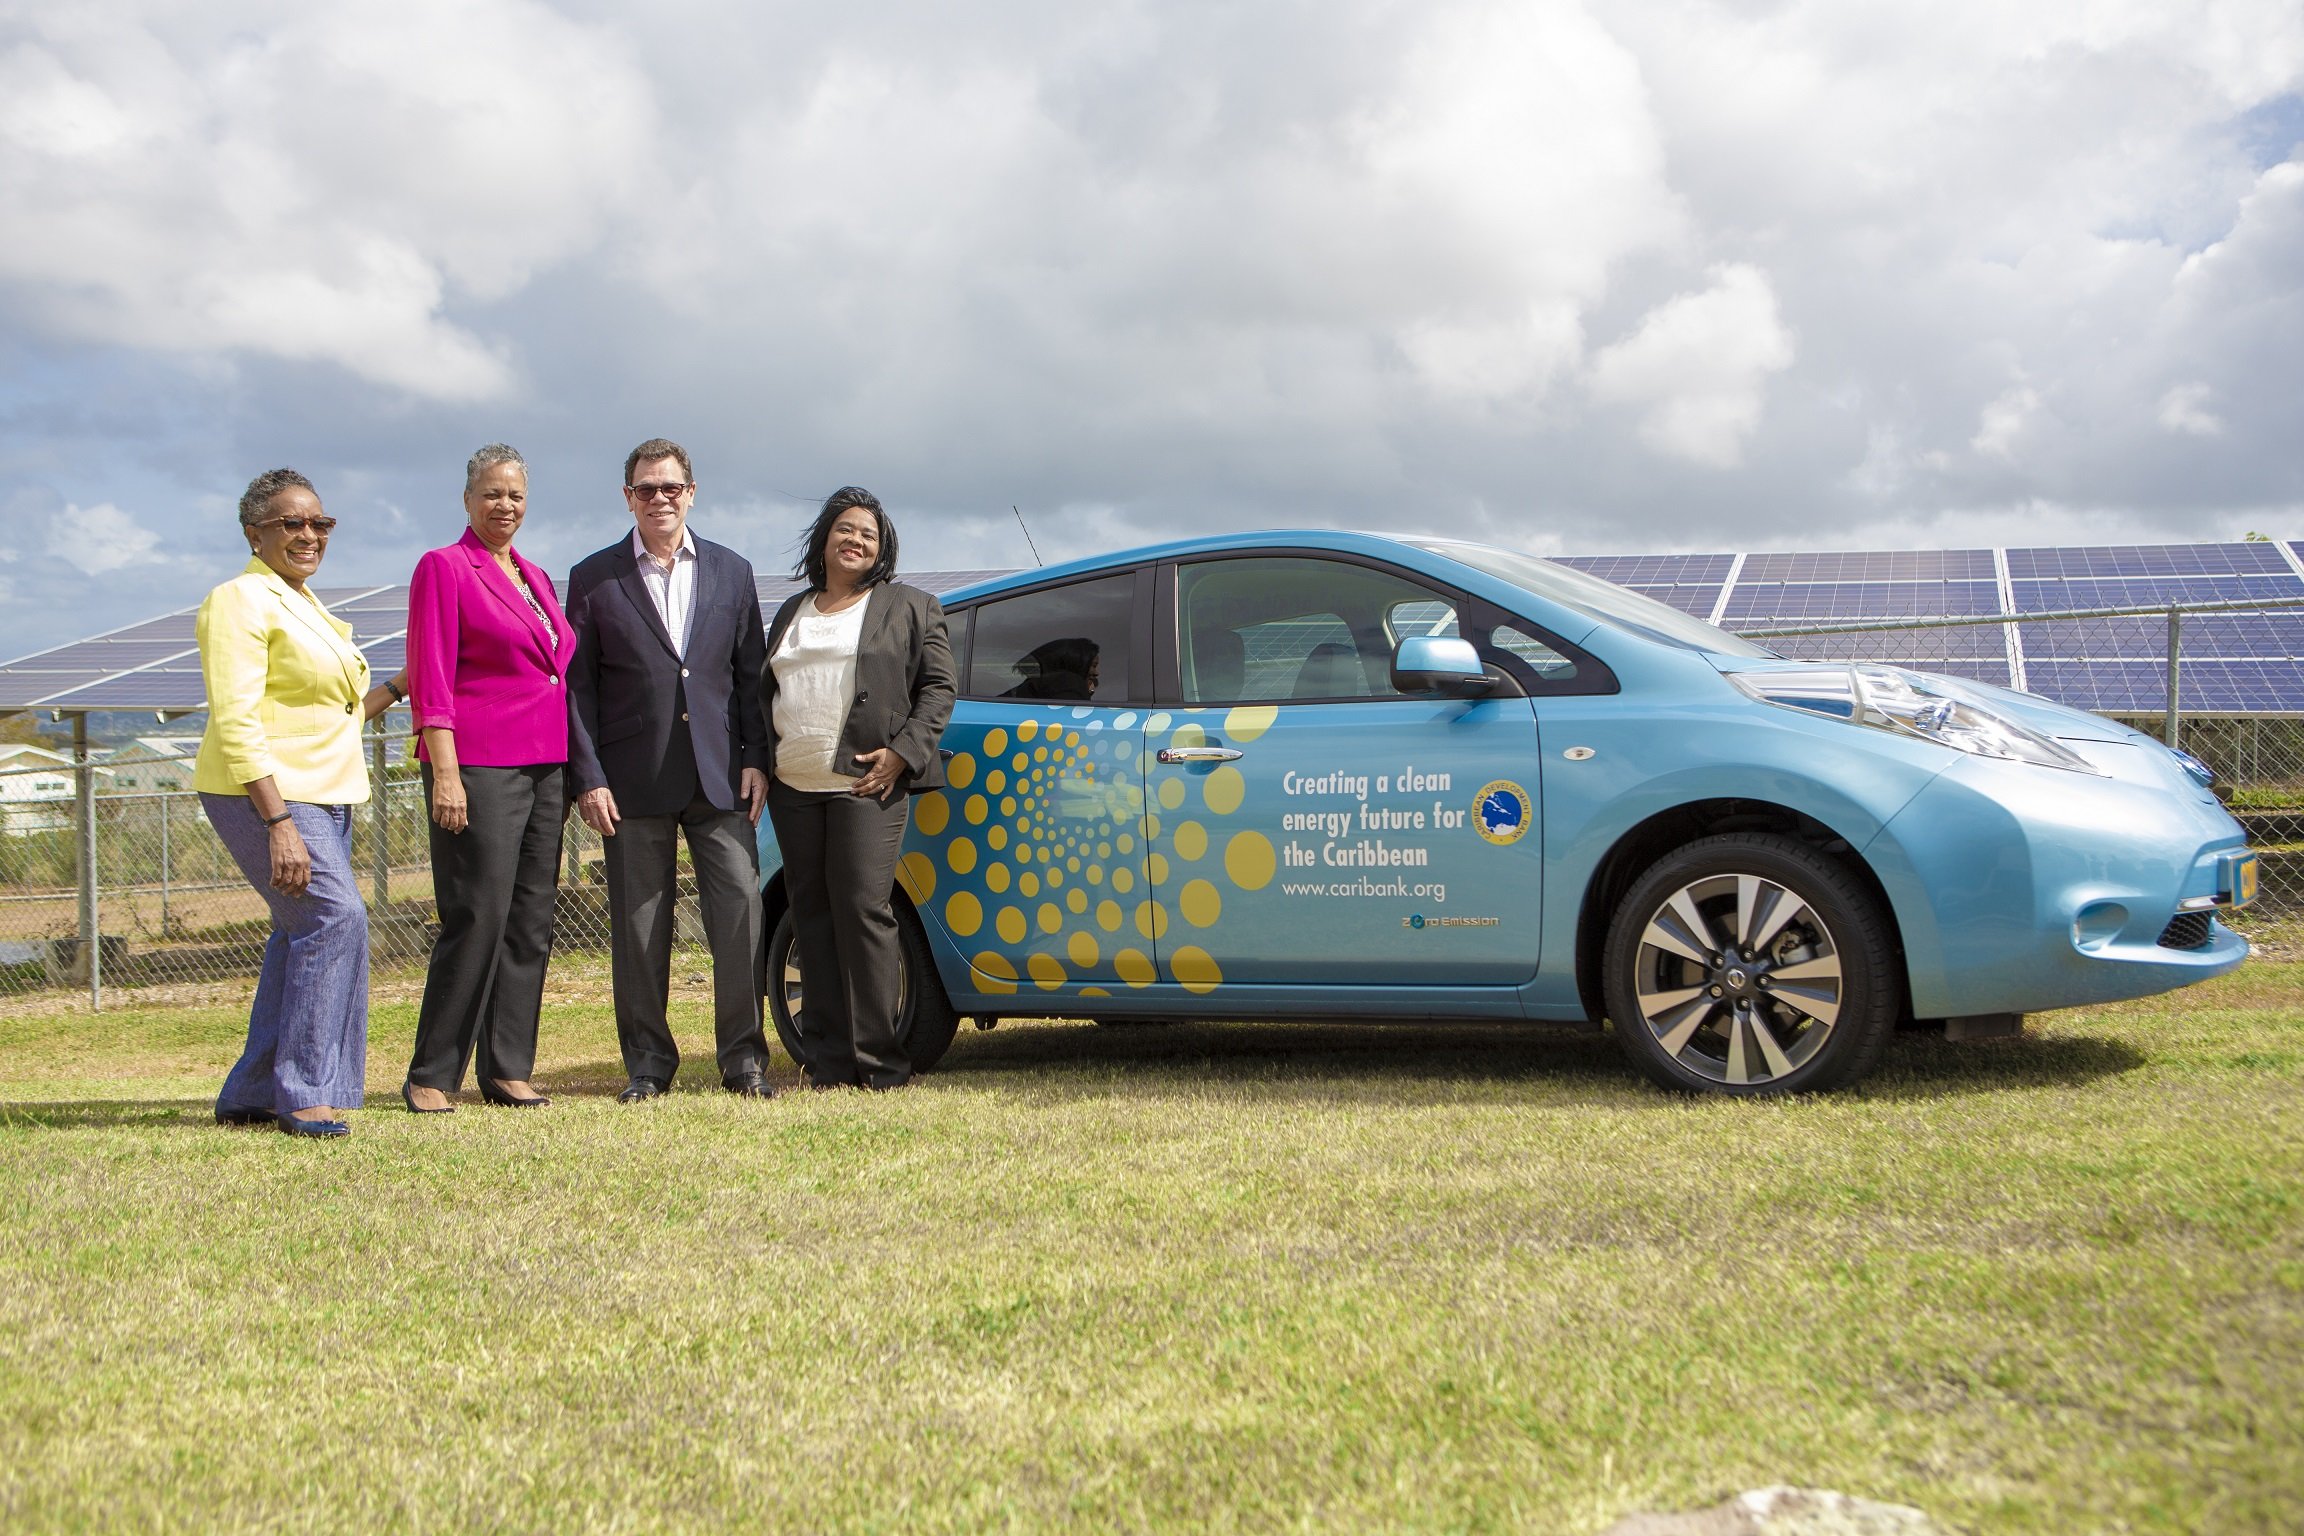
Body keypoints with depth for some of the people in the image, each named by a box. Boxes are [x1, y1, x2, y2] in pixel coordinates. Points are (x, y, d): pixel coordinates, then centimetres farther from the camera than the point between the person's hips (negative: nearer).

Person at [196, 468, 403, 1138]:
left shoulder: (304, 605, 19)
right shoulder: (241, 601, -10)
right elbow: (235, 723, -19)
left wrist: (399, 686, 19)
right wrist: (278, 823, -25)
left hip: (321, 795, 10)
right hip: (264, 794, -9)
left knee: (300, 933, 10)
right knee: (335, 916, -18)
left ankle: (252, 1095, 18)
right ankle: (304, 1094, -11)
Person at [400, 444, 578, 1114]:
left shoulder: (535, 577, 18)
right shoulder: (443, 567, -2)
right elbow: (431, 679, -9)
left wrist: (568, 772, 15)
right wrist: (445, 773, -17)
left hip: (544, 767, 7)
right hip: (479, 765, -7)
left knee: (531, 922, 7)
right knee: (477, 918, -9)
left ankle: (508, 1069, 13)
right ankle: (430, 1076, 0)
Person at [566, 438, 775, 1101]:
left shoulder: (731, 572, 12)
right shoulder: (594, 578, 6)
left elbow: (749, 674, 12)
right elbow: (577, 686, 3)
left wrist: (756, 760, 2)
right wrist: (588, 778, -5)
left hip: (720, 776, 1)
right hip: (635, 782, -1)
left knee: (741, 908, -6)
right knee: (639, 927, 3)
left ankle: (744, 1058, 4)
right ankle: (648, 1063, 14)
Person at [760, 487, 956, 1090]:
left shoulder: (908, 608, 7)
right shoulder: (792, 613, 22)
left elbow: (939, 687, 1)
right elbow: (766, 691, 24)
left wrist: (902, 752, -11)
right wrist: (766, 759, 9)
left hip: (867, 785, -5)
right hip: (793, 787, 5)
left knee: (862, 911, -10)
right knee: (812, 916, 3)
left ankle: (878, 1062, -6)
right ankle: (829, 1060, 7)